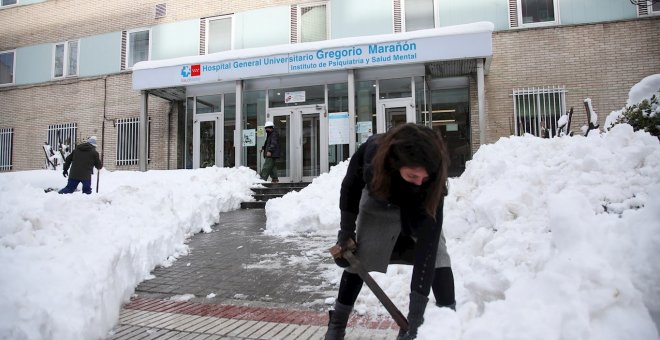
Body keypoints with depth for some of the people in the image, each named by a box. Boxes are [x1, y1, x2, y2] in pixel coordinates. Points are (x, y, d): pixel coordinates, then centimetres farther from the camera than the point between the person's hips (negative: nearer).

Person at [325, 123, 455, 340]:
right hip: (378, 202, 1)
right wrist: (346, 229, -14)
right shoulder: (372, 152, -40)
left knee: (436, 253, -19)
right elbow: (351, 184, -16)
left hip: (420, 207, 0)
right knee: (359, 258, -5)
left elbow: (427, 240, -43)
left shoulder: (433, 181, -42)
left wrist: (417, 307, -44)